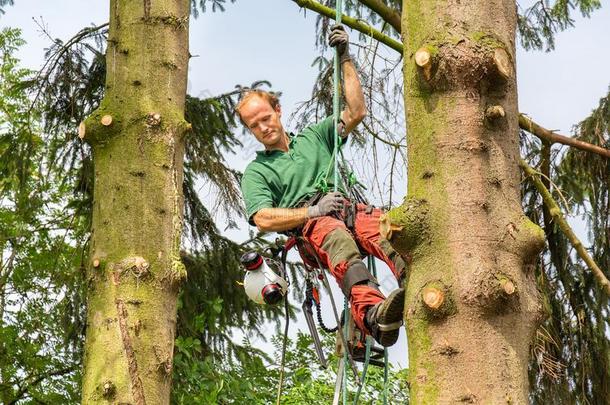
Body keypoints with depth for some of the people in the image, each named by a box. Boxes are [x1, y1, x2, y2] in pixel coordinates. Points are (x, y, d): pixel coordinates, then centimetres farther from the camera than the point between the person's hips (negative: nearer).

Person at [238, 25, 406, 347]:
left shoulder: (314, 136, 34)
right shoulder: (256, 171, 22)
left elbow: (356, 112, 23)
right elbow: (263, 219, 4)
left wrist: (345, 58, 20)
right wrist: (313, 211, -9)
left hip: (350, 210, 3)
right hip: (309, 224, -3)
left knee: (383, 227, -36)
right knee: (339, 241, -43)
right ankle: (373, 314, -70)